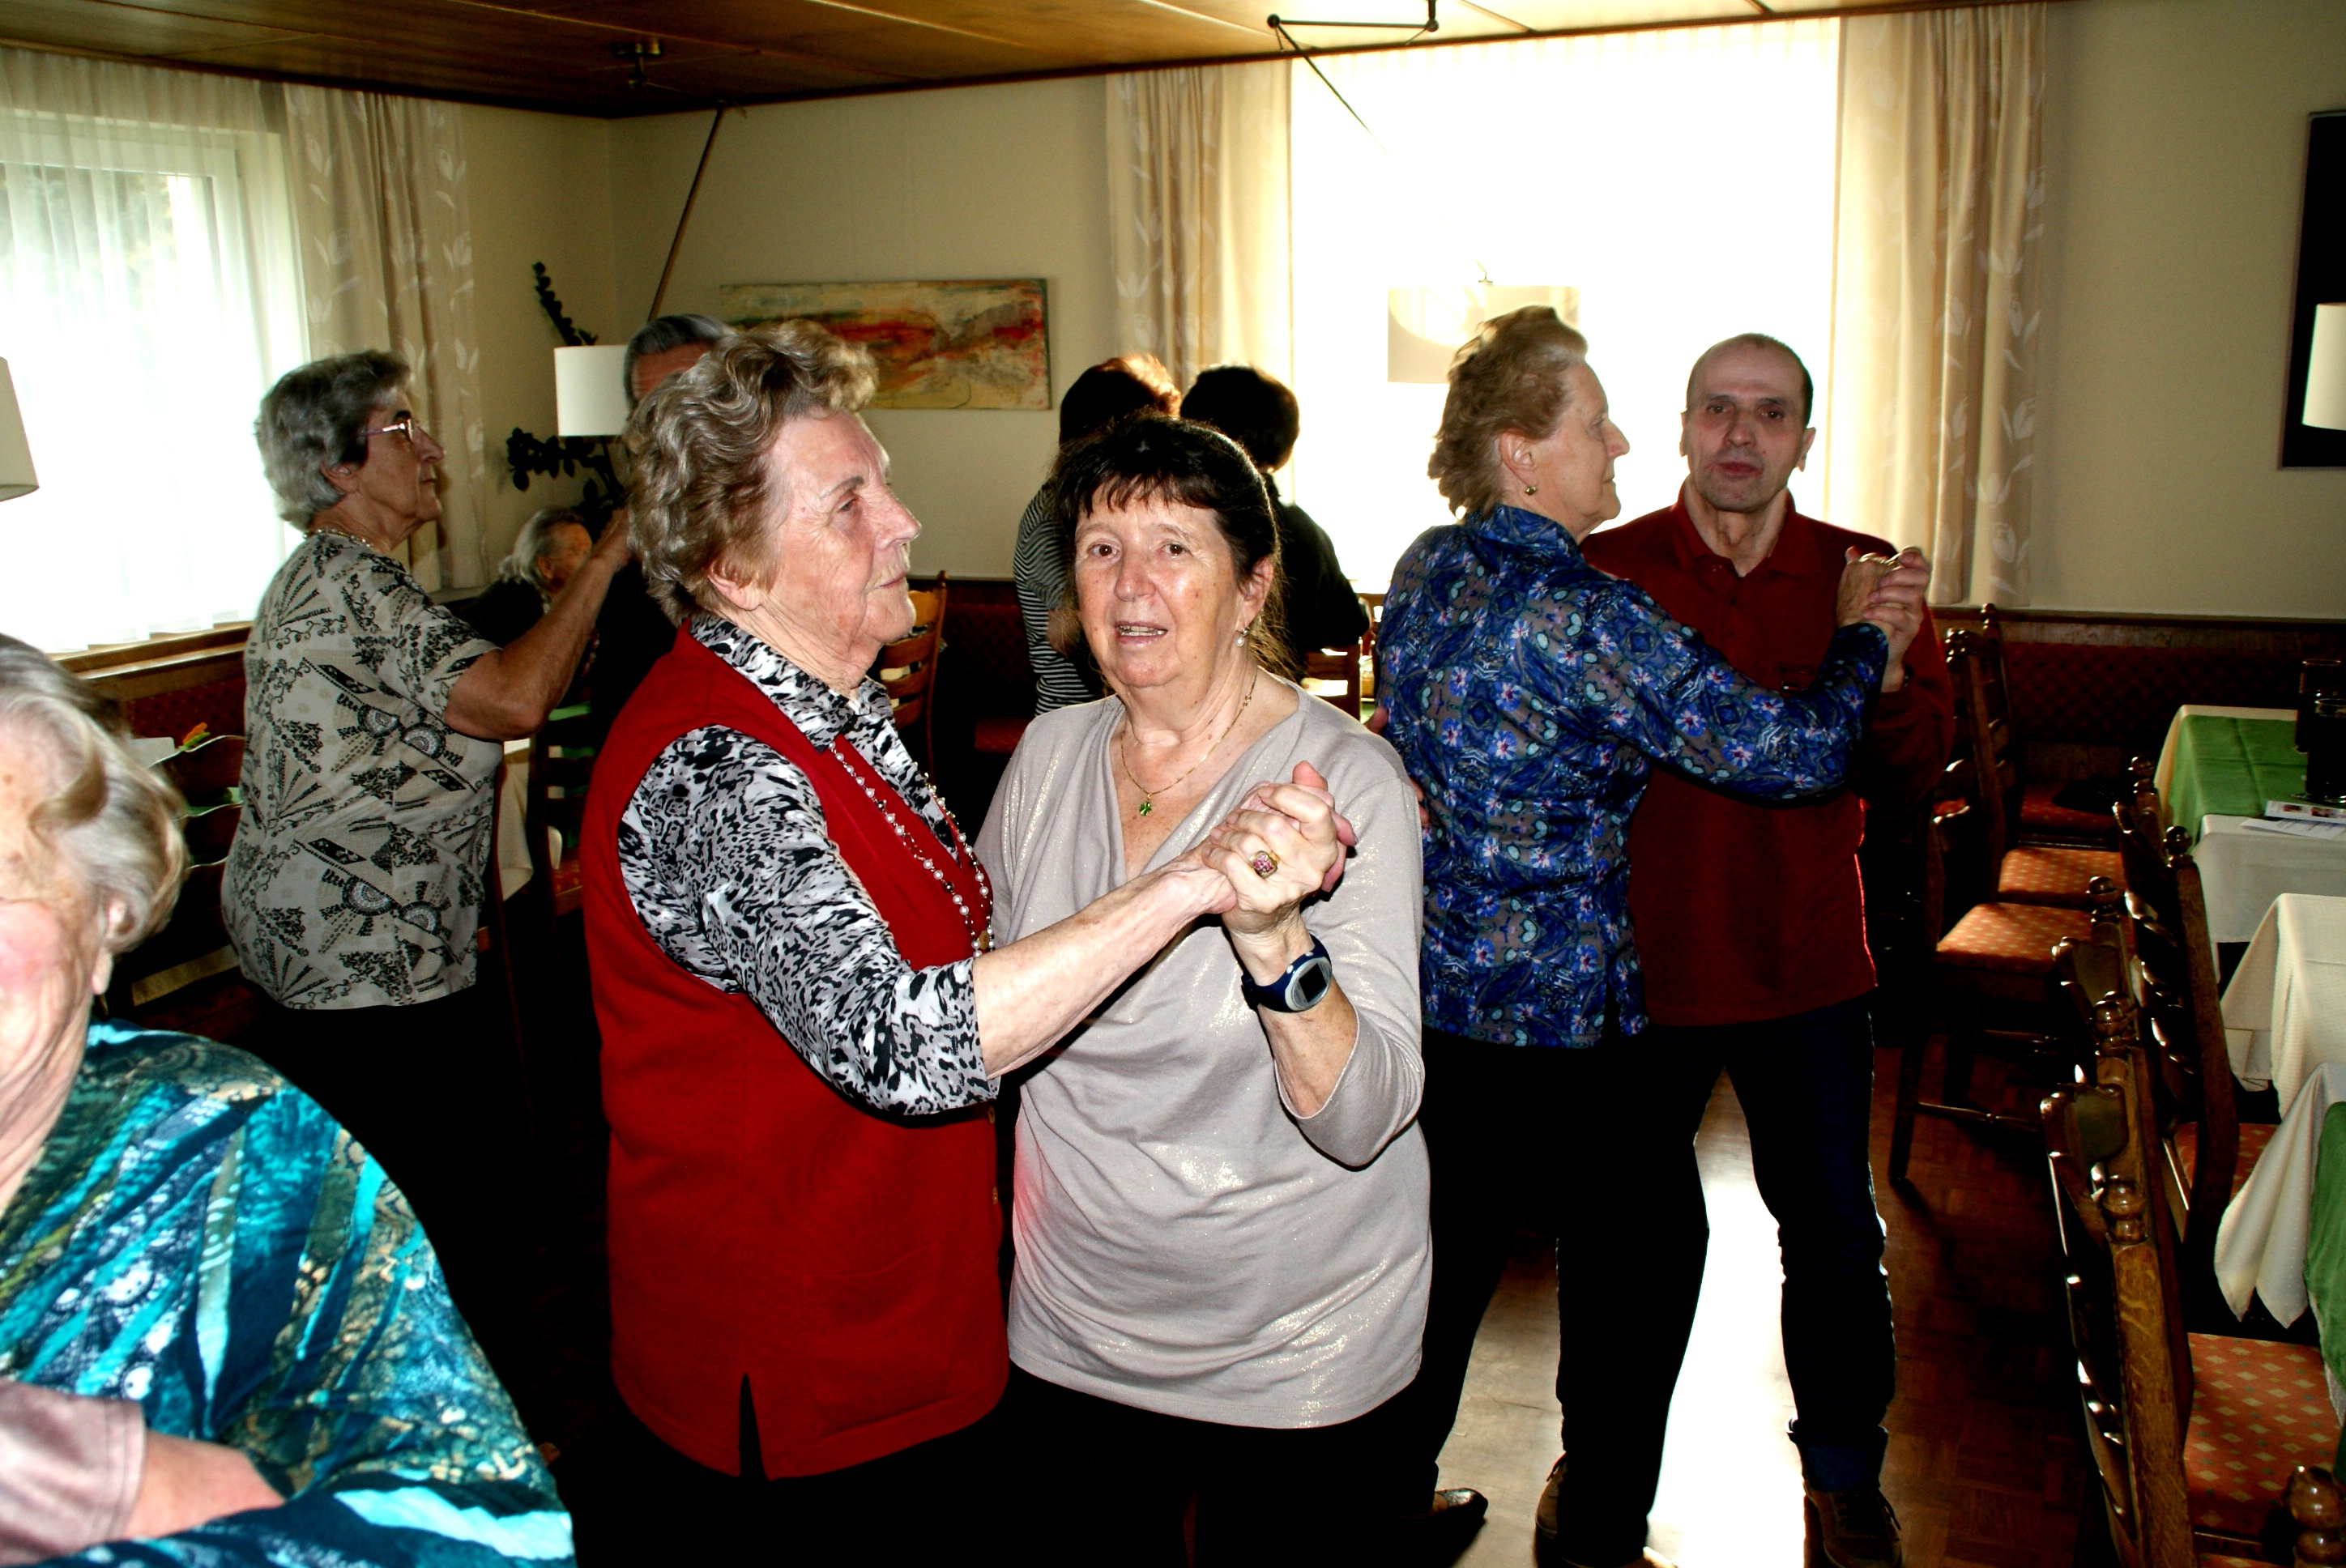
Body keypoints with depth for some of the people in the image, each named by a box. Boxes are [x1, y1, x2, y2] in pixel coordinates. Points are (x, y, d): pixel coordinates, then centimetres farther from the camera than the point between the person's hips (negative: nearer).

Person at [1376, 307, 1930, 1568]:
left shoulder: (1423, 570, 3)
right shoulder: (1590, 617, -23)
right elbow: (1797, 753, -19)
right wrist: (1861, 638, 1)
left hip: (1424, 990, 8)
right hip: (1559, 1016, -7)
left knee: (1445, 1248, 21)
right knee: (1642, 1251, 16)